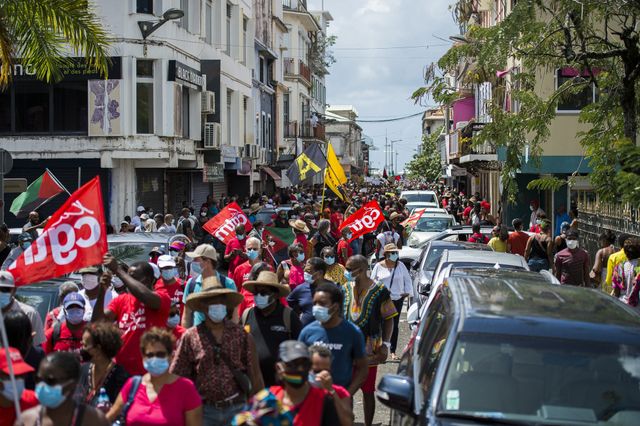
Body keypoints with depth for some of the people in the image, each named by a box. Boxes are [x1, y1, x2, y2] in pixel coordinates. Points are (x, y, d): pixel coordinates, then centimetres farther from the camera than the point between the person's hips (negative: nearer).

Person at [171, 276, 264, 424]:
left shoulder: (240, 334, 2)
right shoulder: (190, 337, -1)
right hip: (205, 409, -1)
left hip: (236, 407, 1)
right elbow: (178, 376, 1)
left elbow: (254, 373, 4)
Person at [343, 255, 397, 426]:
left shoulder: (380, 291, -9)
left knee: (367, 391, 6)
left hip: (369, 351, -4)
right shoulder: (345, 289, 4)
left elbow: (388, 319, -5)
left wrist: (385, 345, -12)